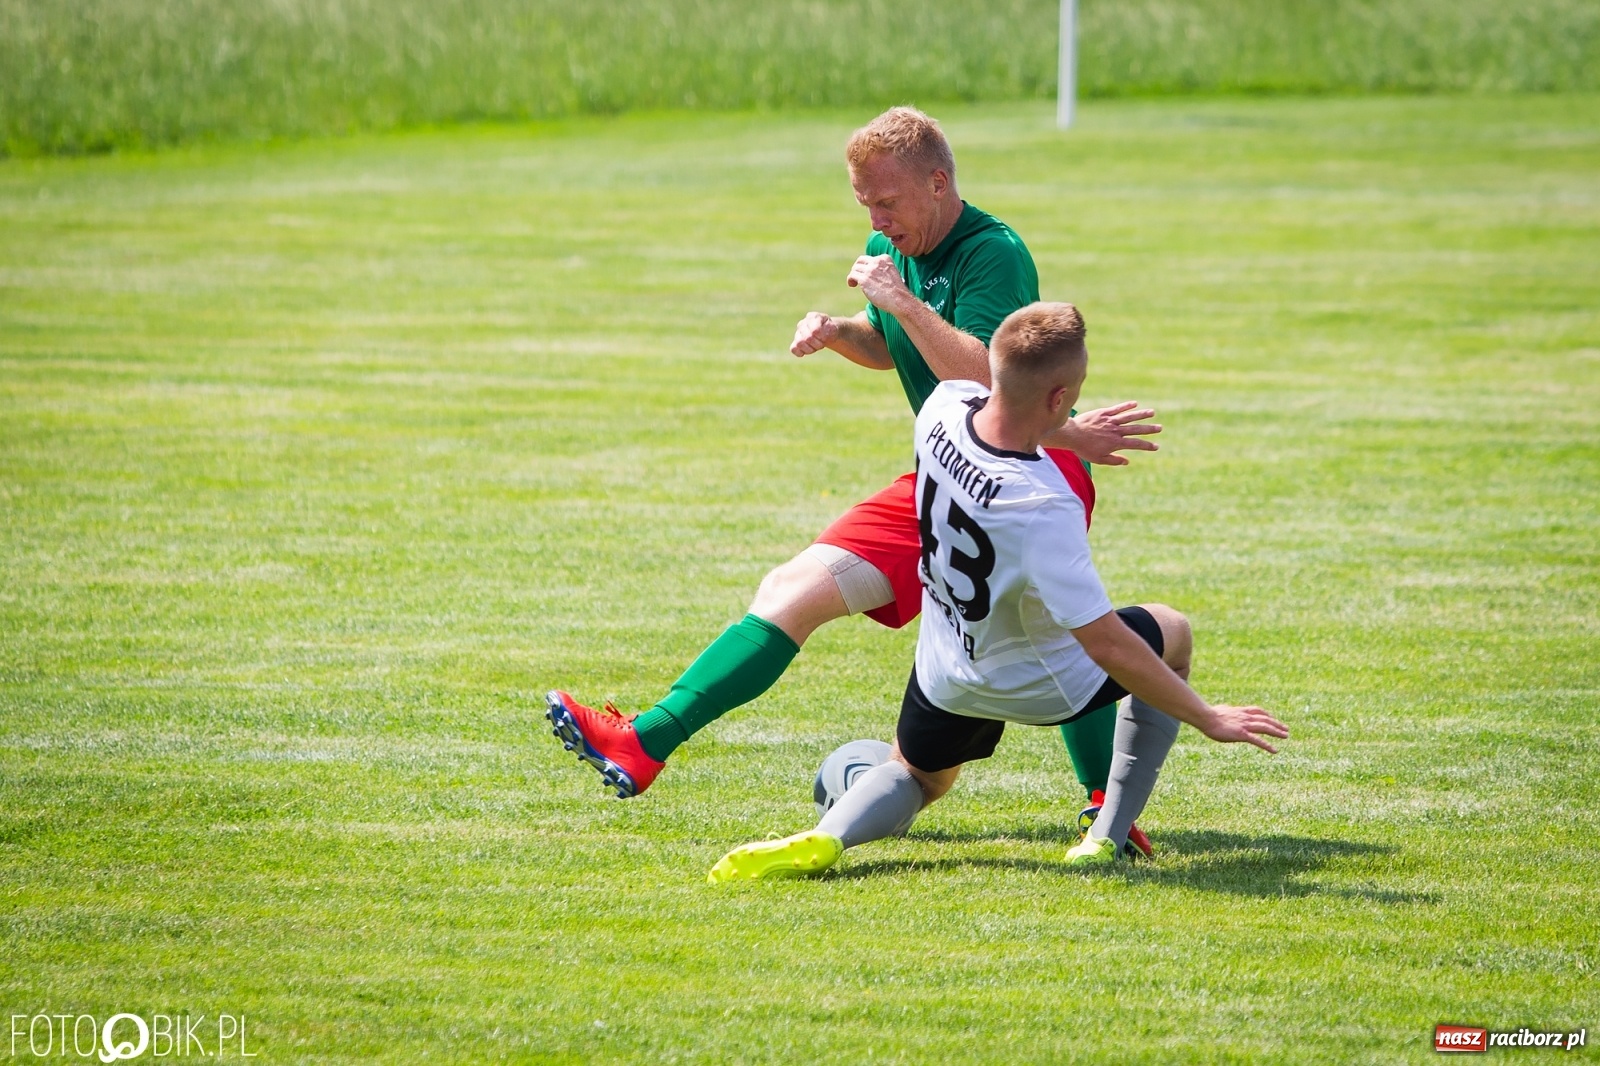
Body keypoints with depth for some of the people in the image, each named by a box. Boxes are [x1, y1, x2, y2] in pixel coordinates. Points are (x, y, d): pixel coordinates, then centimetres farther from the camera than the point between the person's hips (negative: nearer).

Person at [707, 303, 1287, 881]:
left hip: (945, 675, 5)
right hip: (1039, 686, -5)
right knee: (1171, 632, 23)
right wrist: (1208, 718, -24)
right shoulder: (1044, 508, -40)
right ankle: (1105, 842, 20)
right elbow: (1106, 645, -34)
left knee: (917, 773, 33)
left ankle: (823, 839, -2)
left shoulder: (945, 406, -22)